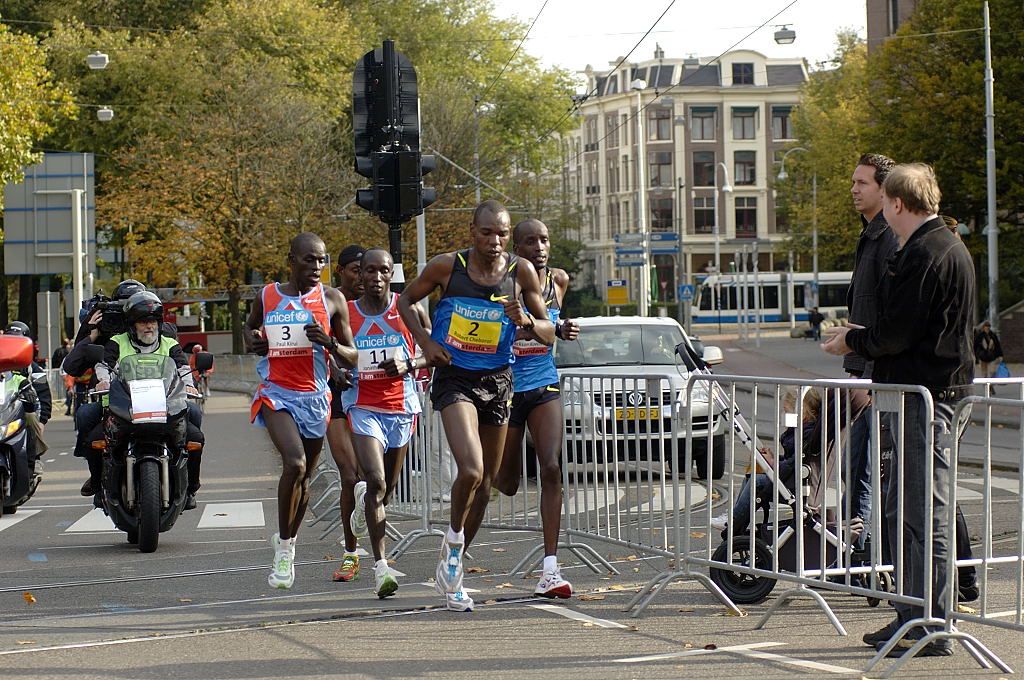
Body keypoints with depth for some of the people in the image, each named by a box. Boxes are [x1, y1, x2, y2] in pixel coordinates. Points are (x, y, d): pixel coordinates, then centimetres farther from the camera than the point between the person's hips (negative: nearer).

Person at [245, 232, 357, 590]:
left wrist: (331, 344, -17)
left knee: (305, 475, 13)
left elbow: (352, 358, 4)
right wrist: (252, 340, 2)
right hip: (276, 392, -2)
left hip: (315, 396, 2)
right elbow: (250, 325, 25)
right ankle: (283, 547, -10)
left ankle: (286, 541, 37)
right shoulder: (267, 297, 2)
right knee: (294, 463, -24)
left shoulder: (331, 299, 0)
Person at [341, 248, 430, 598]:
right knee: (376, 482, -18)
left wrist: (408, 364, -12)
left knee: (388, 487, 14)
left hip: (401, 407, 2)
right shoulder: (346, 313, 0)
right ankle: (380, 567, -19)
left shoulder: (409, 310, 0)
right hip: (362, 408, -2)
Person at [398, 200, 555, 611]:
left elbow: (548, 334, 3)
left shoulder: (521, 272, -3)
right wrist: (425, 343, -5)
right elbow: (406, 300, 9)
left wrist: (526, 321, -19)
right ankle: (454, 539, 4)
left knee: (486, 483, 11)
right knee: (471, 471, -24)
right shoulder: (447, 267, -8)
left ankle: (451, 566, 30)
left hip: (497, 381, 4)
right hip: (454, 379, -3)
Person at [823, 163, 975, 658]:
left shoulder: (926, 254, -16)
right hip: (921, 393, 11)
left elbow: (897, 333, -19)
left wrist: (853, 342, -2)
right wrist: (861, 341, 17)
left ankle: (932, 630, -2)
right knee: (901, 510, 15)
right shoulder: (944, 246, 17)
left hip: (926, 397, -11)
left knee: (925, 515, -6)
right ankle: (911, 616, 21)